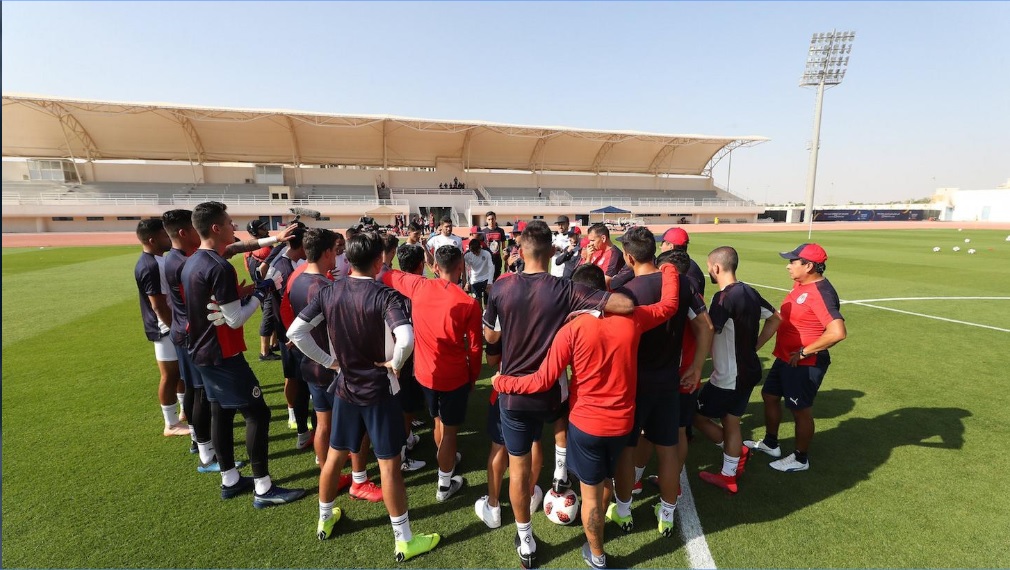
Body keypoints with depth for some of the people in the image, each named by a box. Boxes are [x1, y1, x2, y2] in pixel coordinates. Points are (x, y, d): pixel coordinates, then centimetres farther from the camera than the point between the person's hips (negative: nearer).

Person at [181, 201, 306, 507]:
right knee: (257, 413, -3)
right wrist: (260, 292, -10)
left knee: (220, 412, 16)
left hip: (202, 352, 10)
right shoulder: (220, 268, -23)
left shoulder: (191, 263, 7)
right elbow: (235, 319, -21)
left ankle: (230, 480, 28)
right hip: (223, 355, -10)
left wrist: (239, 293, 9)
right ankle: (263, 488, 4)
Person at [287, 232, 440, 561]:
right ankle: (404, 540, 20)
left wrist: (328, 361, 2)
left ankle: (325, 520, 43)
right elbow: (406, 339, -35)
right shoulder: (385, 296, -20)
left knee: (335, 456, 22)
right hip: (378, 390, -5)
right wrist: (395, 364, -16)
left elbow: (295, 332, -4)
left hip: (345, 387, 5)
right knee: (389, 465, 5)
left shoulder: (329, 292, -4)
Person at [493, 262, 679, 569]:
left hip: (586, 423, -4)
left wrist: (502, 382, -5)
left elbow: (542, 380, -19)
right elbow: (670, 304, 8)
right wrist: (669, 268, 24)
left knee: (591, 493, 15)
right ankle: (598, 528, 52)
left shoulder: (572, 329, -21)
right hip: (622, 421, 4)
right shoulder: (631, 319, -11)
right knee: (606, 481, 29)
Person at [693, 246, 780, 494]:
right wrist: (754, 346, 15)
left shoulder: (724, 297, -24)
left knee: (698, 416, 10)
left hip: (728, 377, -8)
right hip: (748, 371, 8)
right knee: (731, 422, 18)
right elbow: (775, 319, 15)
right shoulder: (749, 292, 2)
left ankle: (738, 452, 21)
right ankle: (728, 476, 29)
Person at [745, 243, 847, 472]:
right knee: (770, 396, 20)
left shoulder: (821, 293, -25)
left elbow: (837, 332, -35)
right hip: (785, 358, 10)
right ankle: (770, 443, 40)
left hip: (805, 365, -10)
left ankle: (800, 459, 27)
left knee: (801, 410, 7)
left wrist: (804, 352, -26)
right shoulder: (800, 284, 4)